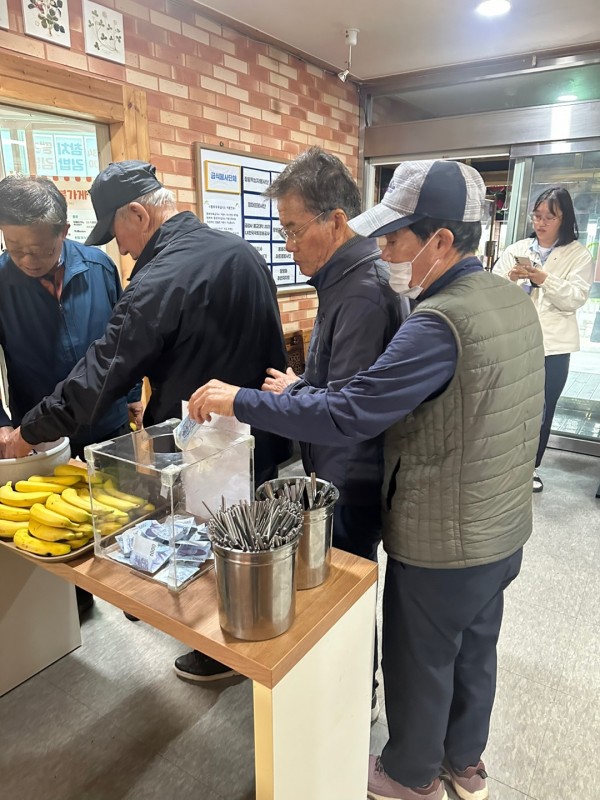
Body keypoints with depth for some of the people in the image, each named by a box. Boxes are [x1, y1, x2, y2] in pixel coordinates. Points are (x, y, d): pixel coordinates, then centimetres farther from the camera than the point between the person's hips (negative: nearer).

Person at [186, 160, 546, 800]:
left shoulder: (440, 322, -28)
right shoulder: (513, 299, 1)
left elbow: (348, 416, -32)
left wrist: (238, 401, -21)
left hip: (441, 544, -8)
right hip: (505, 529, 8)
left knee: (419, 663, 17)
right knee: (474, 651, 26)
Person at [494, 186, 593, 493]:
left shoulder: (579, 255, 3)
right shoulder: (516, 249, 7)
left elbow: (575, 299, -9)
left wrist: (544, 279, -22)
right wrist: (510, 278, -17)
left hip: (552, 347, 0)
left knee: (542, 410, 11)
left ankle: (531, 466, 29)